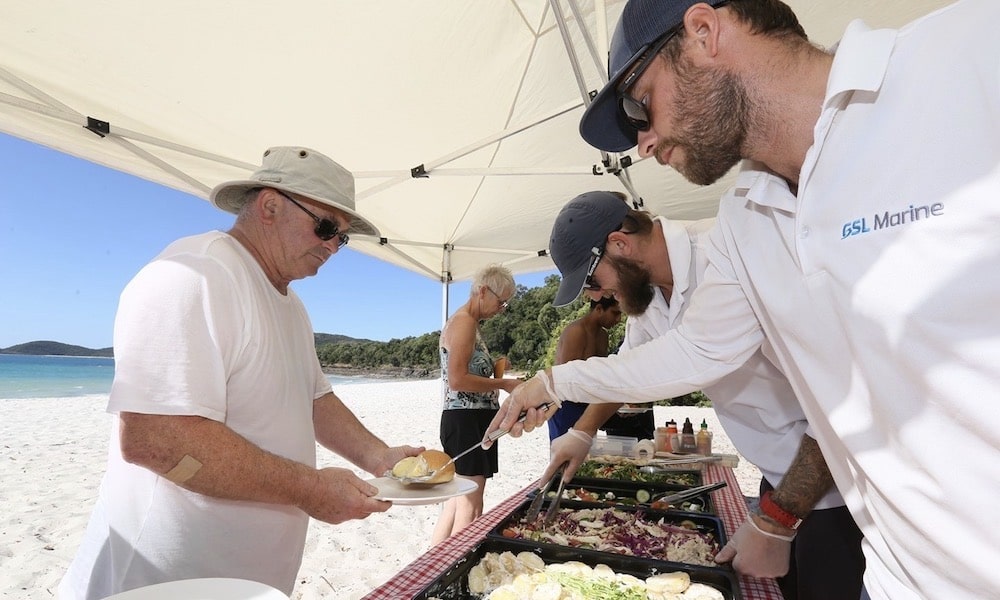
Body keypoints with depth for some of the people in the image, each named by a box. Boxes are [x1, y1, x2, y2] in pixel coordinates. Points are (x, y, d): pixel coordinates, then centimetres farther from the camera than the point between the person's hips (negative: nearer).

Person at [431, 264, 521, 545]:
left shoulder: (468, 322, 17)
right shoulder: (464, 322, -15)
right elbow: (457, 380, -22)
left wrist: (494, 367, 10)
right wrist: (503, 383, -14)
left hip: (473, 420, 10)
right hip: (466, 420, -10)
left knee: (456, 501, 16)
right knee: (470, 508, -4)